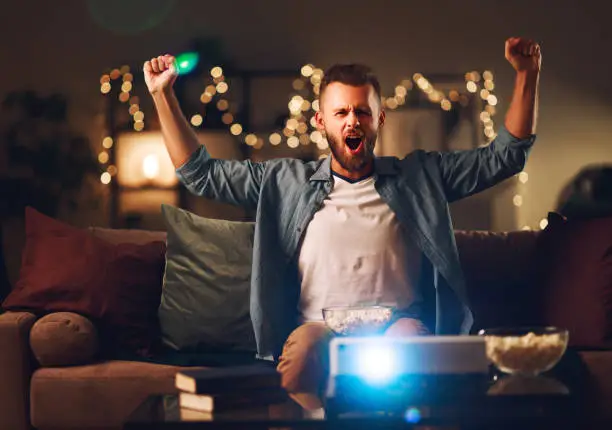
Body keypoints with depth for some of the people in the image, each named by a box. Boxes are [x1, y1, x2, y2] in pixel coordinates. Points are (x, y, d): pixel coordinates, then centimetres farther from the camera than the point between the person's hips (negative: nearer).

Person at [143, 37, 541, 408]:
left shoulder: (419, 176, 20)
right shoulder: (287, 181, 22)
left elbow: (504, 157, 20)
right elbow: (200, 172, 24)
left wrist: (526, 75, 11)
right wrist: (163, 94, 17)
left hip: (397, 325, 0)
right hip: (320, 326, 0)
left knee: (409, 338, -37)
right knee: (303, 345, -37)